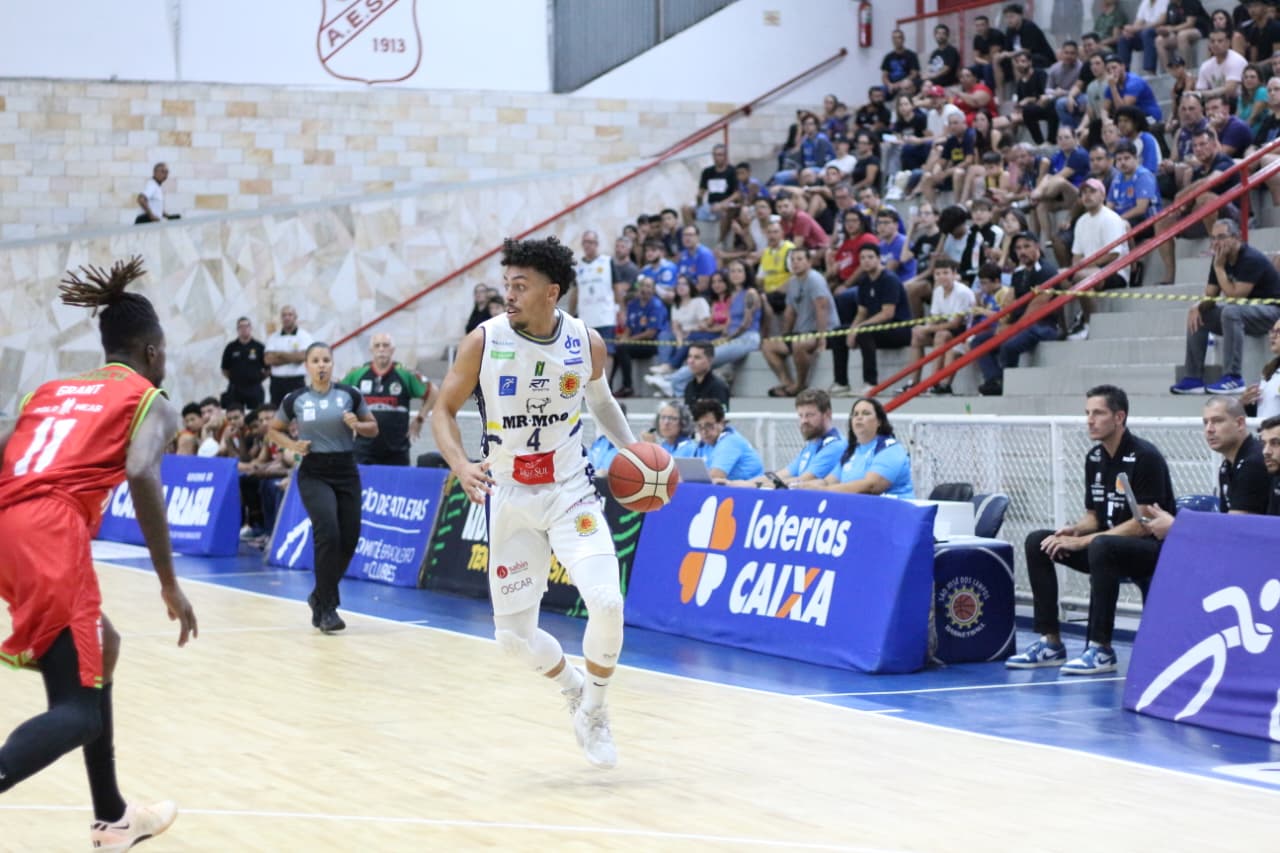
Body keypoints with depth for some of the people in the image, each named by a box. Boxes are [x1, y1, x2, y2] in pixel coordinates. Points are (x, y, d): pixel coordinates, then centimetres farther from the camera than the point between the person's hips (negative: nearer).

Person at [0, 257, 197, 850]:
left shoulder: (50, 390, 28)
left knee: (99, 650, 28)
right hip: (50, 533, -7)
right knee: (78, 710, -7)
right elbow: (141, 476, -9)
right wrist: (169, 584, -7)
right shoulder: (149, 400, 11)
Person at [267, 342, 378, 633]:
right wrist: (292, 445, -4)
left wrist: (357, 426, -11)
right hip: (314, 475, -2)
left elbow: (373, 428, 10)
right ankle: (326, 608, -11)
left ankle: (320, 597, 28)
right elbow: (273, 430, 14)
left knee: (348, 541, 3)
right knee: (328, 534, -20)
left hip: (346, 473, 2)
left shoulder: (350, 395, 0)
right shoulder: (295, 400, -1)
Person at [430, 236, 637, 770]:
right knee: (513, 636, 0)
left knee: (606, 603, -21)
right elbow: (444, 410, -2)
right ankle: (574, 688, 33)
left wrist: (633, 450, 1)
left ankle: (594, 711, 5)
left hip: (570, 493, 0)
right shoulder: (484, 341, -12)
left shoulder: (587, 343, -6)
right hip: (509, 499, 0)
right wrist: (460, 465, -21)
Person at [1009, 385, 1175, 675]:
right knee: (1037, 542, -5)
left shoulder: (1144, 457, -17)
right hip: (1108, 544, 8)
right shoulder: (1094, 458, 7)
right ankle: (1050, 643, -5)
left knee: (1101, 546, -38)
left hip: (1152, 549, -8)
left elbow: (1144, 524, -21)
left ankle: (1101, 649, -30)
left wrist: (1084, 541, -23)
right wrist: (1075, 530, -10)